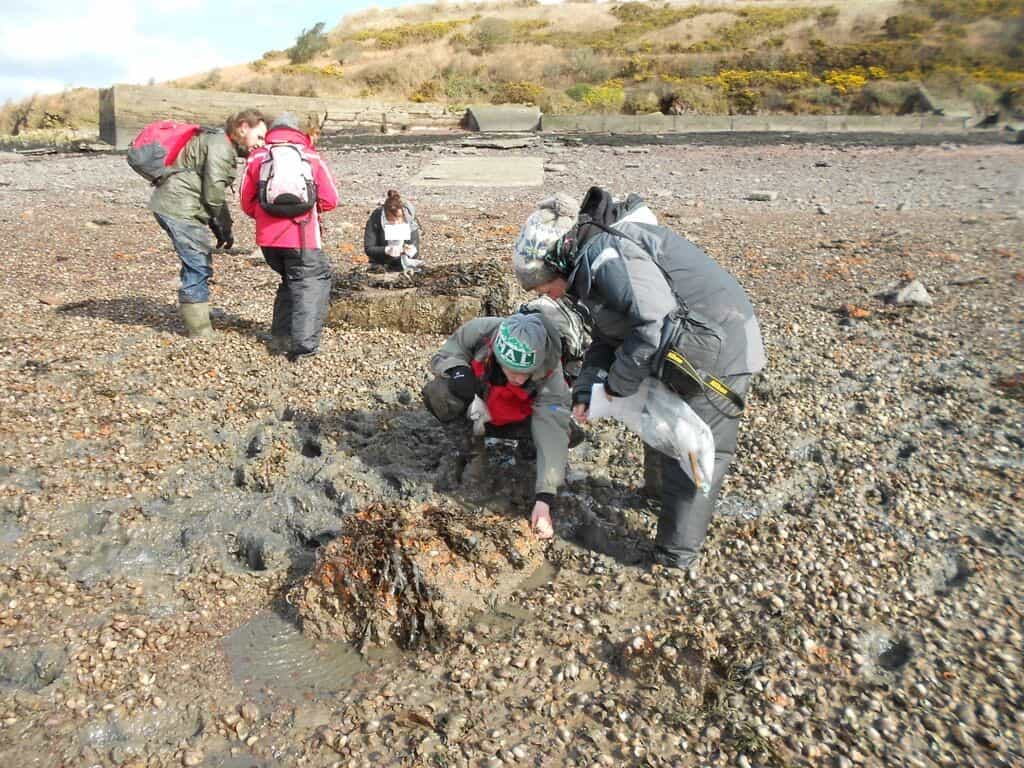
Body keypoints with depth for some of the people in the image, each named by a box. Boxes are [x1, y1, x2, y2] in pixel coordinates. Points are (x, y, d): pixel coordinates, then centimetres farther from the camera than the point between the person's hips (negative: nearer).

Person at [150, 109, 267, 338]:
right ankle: (200, 331, -1)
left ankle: (196, 325, 27)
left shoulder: (223, 145, 20)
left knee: (196, 265, 17)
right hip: (179, 208, -11)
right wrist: (223, 226, -6)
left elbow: (213, 190, 20)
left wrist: (221, 227, 12)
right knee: (199, 265, -7)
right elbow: (213, 190, -18)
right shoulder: (220, 145, -13)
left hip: (171, 205, 11)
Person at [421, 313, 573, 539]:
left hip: (519, 413, 1)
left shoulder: (549, 372, -37)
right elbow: (443, 356, -17)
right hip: (478, 396, -1)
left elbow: (552, 433, -40)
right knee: (437, 396, -26)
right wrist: (457, 369, -42)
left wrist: (544, 497, -46)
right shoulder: (480, 331, -35)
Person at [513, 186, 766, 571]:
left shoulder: (607, 256, -22)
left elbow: (655, 321, -31)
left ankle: (676, 555, 10)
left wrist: (617, 384, -19)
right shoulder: (590, 263, 12)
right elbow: (607, 338, 14)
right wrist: (585, 390, -1)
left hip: (717, 348, -10)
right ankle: (662, 493, 46)